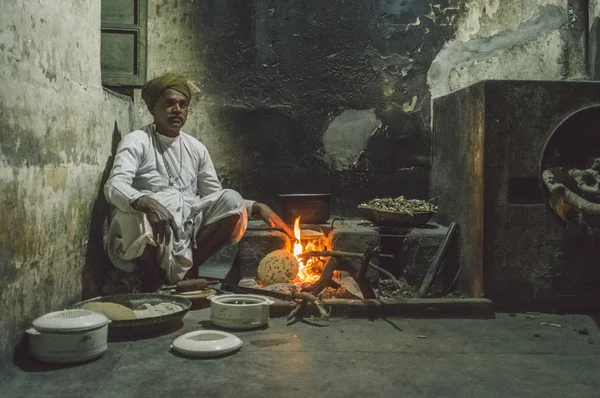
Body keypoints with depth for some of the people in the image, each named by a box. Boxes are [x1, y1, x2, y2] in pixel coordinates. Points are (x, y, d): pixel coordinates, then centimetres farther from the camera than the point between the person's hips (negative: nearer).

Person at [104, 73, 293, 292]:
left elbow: (215, 196, 18)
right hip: (149, 235, -4)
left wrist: (255, 208, 1)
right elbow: (114, 186, -17)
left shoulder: (196, 148, 15)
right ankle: (153, 277, -9)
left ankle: (187, 270, -11)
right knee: (132, 216, -38)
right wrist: (145, 203, -40)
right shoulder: (137, 142, -1)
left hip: (189, 225, 4)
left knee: (231, 200, -17)